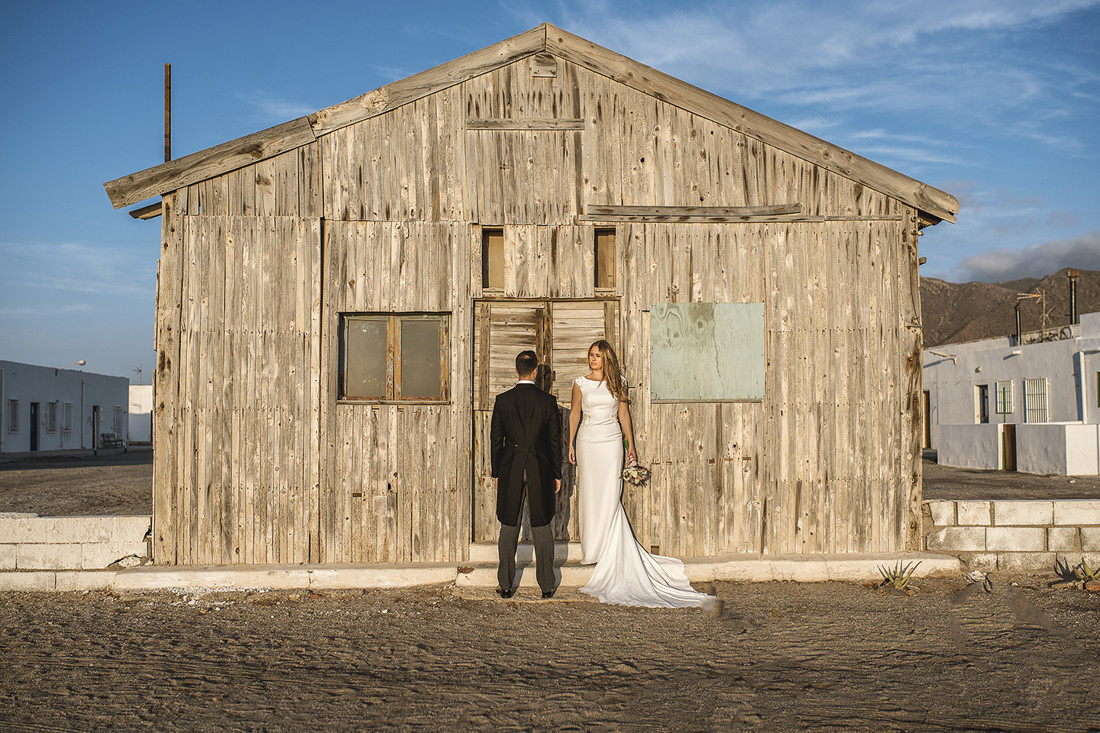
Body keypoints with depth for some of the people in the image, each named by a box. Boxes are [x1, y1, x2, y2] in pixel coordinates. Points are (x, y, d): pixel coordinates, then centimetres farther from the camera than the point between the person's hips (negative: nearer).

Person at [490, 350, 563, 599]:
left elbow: (495, 438, 1)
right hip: (540, 468, 0)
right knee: (542, 527, 7)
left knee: (508, 527, 8)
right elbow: (555, 440, 0)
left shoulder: (502, 400, -3)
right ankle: (546, 585, 10)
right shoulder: (548, 401, -4)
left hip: (509, 469, 0)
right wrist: (557, 474, 9)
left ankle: (506, 584, 11)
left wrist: (496, 473, 10)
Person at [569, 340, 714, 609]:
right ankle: (591, 550, 11)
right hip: (588, 440, 0)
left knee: (609, 495, -3)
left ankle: (605, 550, 4)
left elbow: (623, 413, 9)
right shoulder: (581, 384, 4)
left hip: (611, 440, 0)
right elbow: (574, 413, 8)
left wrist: (630, 445, 8)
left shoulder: (617, 383, 5)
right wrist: (571, 443, 3)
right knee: (589, 493, 1)